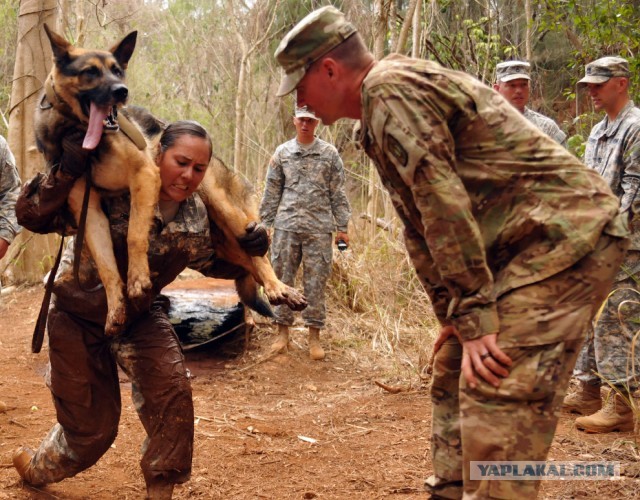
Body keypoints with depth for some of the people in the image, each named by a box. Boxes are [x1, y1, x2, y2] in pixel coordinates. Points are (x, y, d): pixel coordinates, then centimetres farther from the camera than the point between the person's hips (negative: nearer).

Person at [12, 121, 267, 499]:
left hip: (140, 313, 4)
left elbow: (211, 263, 8)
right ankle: (36, 468, 39)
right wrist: (67, 171, -48)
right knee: (93, 423, 4)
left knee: (171, 389, -17)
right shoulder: (114, 191, -30)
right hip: (80, 314, -4)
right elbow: (32, 216, -32)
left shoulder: (196, 216, -12)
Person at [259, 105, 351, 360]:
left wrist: (342, 227, 1)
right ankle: (283, 332, 14)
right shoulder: (282, 153, 7)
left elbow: (338, 194, 5)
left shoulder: (329, 154, 5)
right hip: (286, 227, 1)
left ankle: (314, 336, 8)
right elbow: (271, 193, 9)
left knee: (316, 283, 1)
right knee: (282, 279, 4)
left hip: (319, 229, -1)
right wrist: (265, 224, 4)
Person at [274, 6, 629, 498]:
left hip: (564, 233, -11)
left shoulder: (389, 86, -14)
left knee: (497, 396, -17)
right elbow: (422, 224, 20)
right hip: (522, 244, 11)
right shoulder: (384, 105, 18)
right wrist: (452, 314, 18)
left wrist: (474, 319, -20)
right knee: (454, 374, 17)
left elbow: (444, 205, -21)